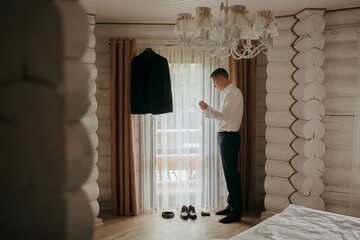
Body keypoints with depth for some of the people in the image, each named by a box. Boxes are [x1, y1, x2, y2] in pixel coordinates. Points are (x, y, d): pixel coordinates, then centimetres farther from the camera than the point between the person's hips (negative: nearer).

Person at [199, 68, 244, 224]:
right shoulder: (229, 93, 18)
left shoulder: (233, 93, -14)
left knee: (231, 174, -6)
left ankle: (236, 212, 0)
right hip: (225, 136, 10)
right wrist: (208, 110, 10)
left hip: (229, 137, -10)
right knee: (229, 173, 15)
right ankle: (231, 206, 25)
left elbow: (225, 117, -21)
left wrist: (207, 109, -11)